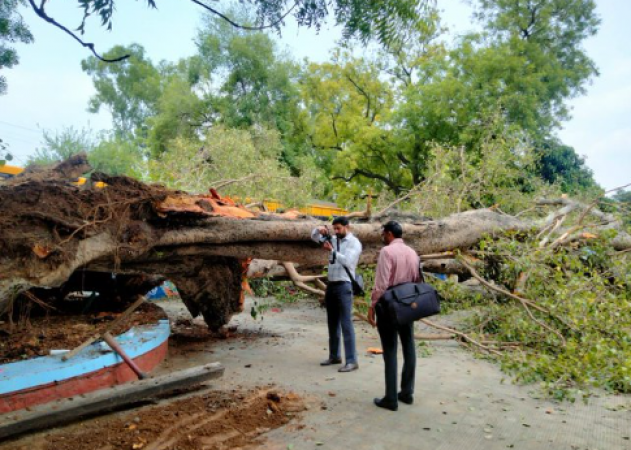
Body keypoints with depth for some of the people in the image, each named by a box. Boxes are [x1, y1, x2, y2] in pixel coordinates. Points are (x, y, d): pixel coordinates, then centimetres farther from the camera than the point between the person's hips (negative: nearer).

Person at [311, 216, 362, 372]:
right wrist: (319, 230, -8)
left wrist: (331, 251, -33)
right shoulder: (333, 240, 12)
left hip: (344, 285, -7)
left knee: (346, 323, -9)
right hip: (331, 284, 7)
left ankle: (351, 361, -7)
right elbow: (314, 237, 15)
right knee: (332, 322, 13)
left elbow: (347, 261, -21)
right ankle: (334, 356, 24)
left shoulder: (354, 243, -7)